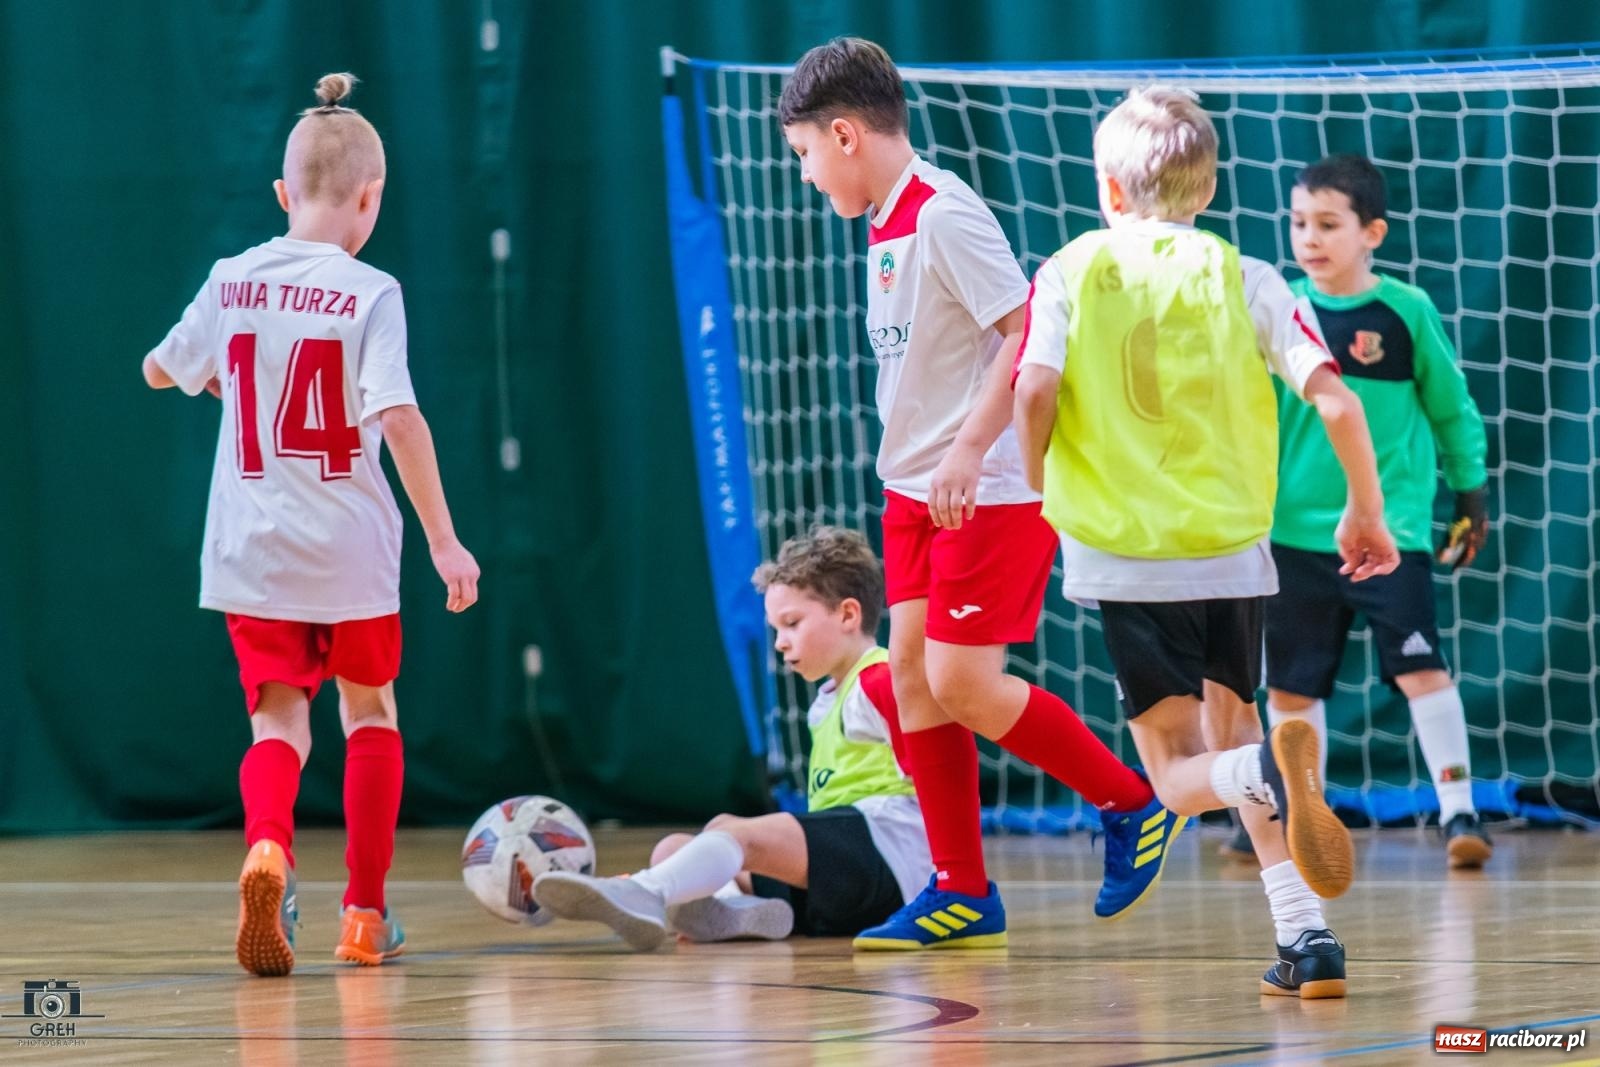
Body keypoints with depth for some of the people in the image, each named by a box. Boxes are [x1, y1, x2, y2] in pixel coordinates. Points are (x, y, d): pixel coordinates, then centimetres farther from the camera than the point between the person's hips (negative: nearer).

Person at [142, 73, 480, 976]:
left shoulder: (231, 283, 2)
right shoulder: (368, 293, -11)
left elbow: (162, 370, 18)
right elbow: (399, 418, -20)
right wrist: (444, 538, -16)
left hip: (250, 551, 2)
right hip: (349, 546, -2)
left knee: (279, 719, 2)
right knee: (370, 708, 18)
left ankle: (268, 845, -31)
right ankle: (366, 913, 19)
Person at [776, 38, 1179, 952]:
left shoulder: (945, 215, -18)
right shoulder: (888, 225, 11)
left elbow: (1030, 330, -22)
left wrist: (970, 449, -25)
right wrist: (919, 461, 19)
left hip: (992, 492, -9)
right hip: (918, 491, 9)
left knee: (962, 683, -10)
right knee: (912, 676, 4)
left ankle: (1134, 808, 7)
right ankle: (963, 895, 9)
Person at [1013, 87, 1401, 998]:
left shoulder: (1072, 272, 1)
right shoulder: (1244, 279, 3)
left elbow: (1034, 393, -13)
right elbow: (1334, 399, -6)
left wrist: (1040, 498, 5)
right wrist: (1367, 510, 7)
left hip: (1124, 551, -2)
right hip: (1233, 548, 2)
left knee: (1186, 775, 4)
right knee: (1232, 730, 20)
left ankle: (1267, 775, -33)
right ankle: (1305, 936, 6)